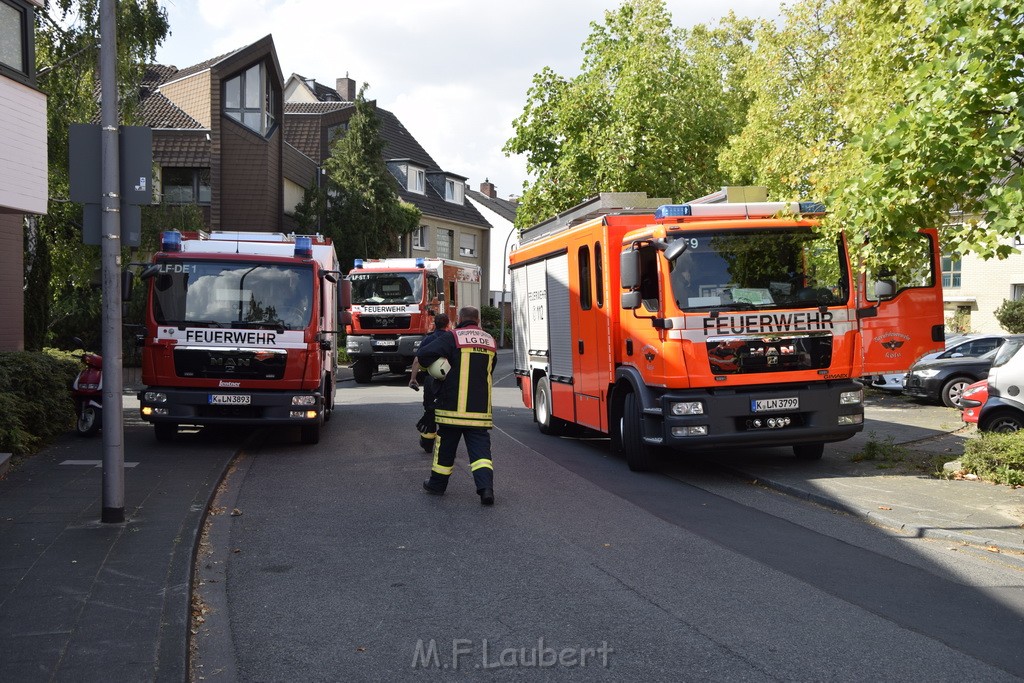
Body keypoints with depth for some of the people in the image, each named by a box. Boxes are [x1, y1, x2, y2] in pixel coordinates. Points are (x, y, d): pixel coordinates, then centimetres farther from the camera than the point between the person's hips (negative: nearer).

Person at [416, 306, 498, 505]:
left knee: (445, 446, 13)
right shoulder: (490, 341, 11)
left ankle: (437, 484, 27)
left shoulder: (451, 337, -6)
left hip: (453, 406, -3)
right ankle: (486, 487, -16)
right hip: (481, 408, 3)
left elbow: (424, 354, -16)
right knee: (480, 448, 1)